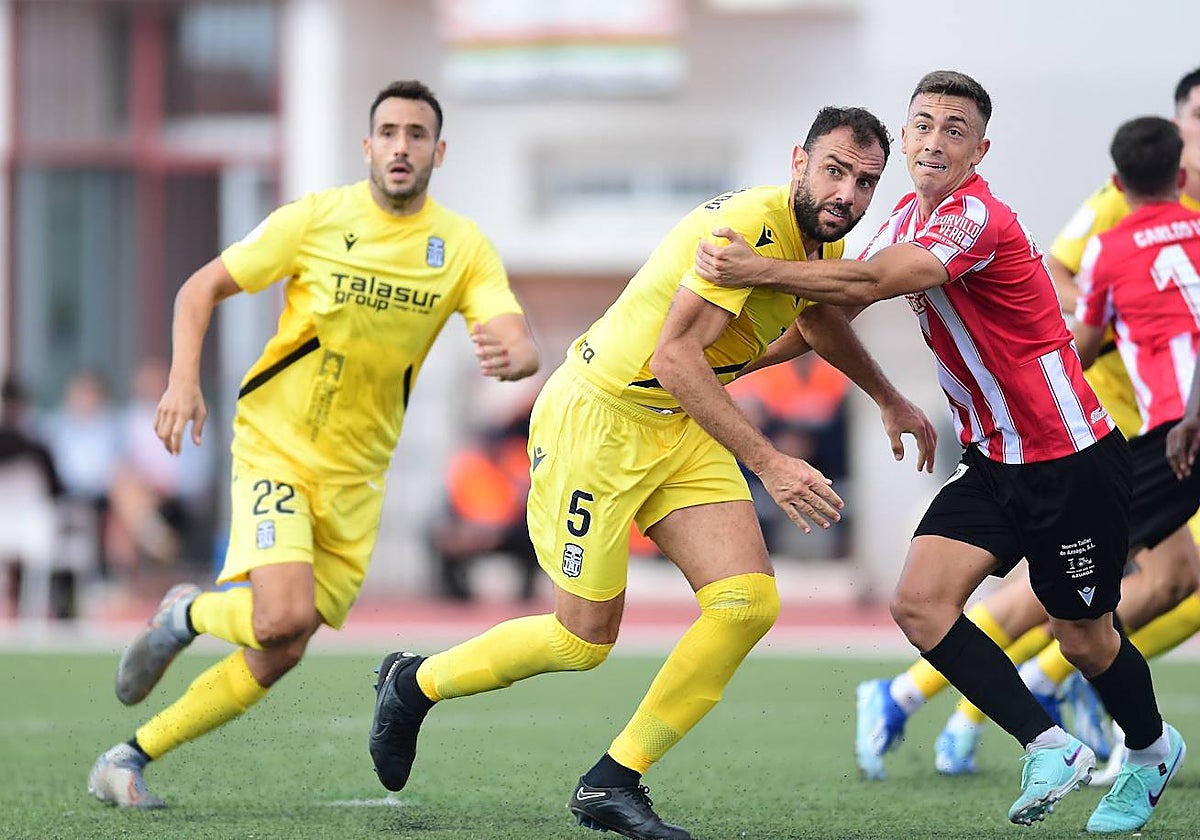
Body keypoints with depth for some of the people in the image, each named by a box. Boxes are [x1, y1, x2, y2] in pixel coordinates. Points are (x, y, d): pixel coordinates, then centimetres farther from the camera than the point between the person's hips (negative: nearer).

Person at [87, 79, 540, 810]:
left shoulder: (463, 247, -4)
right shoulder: (316, 219, -9)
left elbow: (521, 343, -15)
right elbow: (202, 289, 0)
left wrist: (511, 355, -41)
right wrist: (184, 381, -16)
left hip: (355, 475, 4)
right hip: (275, 446, -4)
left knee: (278, 658, 2)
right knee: (284, 618, -26)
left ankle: (128, 761, 18)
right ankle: (187, 615, 8)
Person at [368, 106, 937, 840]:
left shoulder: (822, 242, 2)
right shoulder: (749, 224, -27)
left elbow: (820, 319, 28)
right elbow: (675, 358, -33)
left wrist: (891, 402, 37)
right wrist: (769, 464, -36)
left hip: (684, 426, 8)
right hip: (598, 415, -8)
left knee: (750, 602, -8)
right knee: (585, 637, -2)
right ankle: (413, 684, 25)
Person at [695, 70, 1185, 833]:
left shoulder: (978, 218, -24)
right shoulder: (910, 214, 5)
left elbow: (871, 283, -36)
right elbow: (841, 302, 18)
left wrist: (762, 271, -33)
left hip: (1073, 461, -8)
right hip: (993, 461, 8)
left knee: (1084, 638, 5)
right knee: (920, 602, -11)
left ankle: (1153, 750, 35)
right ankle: (1051, 748, -3)